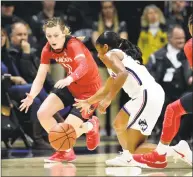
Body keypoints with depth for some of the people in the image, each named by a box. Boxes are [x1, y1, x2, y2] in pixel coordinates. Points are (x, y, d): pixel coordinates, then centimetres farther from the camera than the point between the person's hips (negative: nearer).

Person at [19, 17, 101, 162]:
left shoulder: (74, 45, -28)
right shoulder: (48, 50, -9)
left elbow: (83, 65, -47)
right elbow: (40, 78, -11)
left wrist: (69, 79, -67)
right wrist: (31, 96, -31)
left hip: (90, 89, -7)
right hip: (71, 86, 7)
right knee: (42, 113, -9)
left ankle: (91, 126, 21)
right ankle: (65, 151, 13)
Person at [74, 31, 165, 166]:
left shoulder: (110, 55, 3)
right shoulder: (122, 56, 31)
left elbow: (122, 73, -20)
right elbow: (106, 89, 44)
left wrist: (108, 99, -20)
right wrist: (88, 102, 55)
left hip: (147, 95, -9)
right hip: (149, 94, 9)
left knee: (134, 147, -11)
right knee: (119, 124, 24)